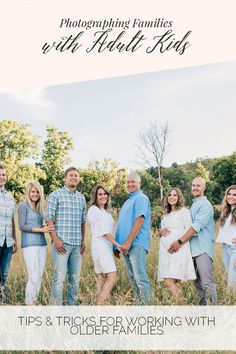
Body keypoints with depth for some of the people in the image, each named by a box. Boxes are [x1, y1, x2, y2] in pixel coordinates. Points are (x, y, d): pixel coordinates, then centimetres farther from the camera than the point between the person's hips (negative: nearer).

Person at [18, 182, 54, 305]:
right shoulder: (24, 206, -2)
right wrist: (41, 229, -15)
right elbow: (22, 226, -10)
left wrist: (48, 228, -3)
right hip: (30, 245, -7)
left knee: (39, 277, 7)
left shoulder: (39, 208, 17)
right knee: (33, 278, -9)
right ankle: (29, 304, 0)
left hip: (42, 245, 7)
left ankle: (33, 302, 14)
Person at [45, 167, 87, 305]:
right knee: (60, 278, -6)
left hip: (77, 244, 5)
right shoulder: (56, 194, 1)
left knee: (75, 278, 8)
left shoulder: (81, 197, 16)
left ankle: (72, 305, 18)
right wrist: (55, 239, -12)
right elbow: (49, 218, -5)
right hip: (61, 242, -5)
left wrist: (83, 241, 12)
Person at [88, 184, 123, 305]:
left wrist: (115, 248, 13)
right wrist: (117, 244, -12)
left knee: (102, 280, 3)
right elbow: (102, 231, -11)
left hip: (107, 246, 9)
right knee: (112, 277, -17)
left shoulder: (106, 211, 21)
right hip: (100, 246, -9)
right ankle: (100, 305, -18)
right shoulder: (93, 210, -5)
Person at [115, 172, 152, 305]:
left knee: (140, 279, -12)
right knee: (133, 279, 11)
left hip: (136, 244, -9)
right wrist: (118, 244, 18)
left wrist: (128, 242, -20)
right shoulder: (128, 201, 23)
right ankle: (139, 304, 17)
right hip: (126, 245, 9)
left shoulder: (141, 198, -6)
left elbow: (139, 221, -17)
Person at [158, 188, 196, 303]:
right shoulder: (166, 214, 22)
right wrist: (161, 231, 4)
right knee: (175, 282, 4)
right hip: (165, 250, 7)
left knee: (169, 281, -17)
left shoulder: (184, 211, 1)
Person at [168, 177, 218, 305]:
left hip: (203, 248, -8)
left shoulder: (205, 205, -6)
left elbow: (196, 226, -16)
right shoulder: (193, 205, 21)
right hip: (193, 248, 9)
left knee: (207, 282, -12)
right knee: (197, 282, 10)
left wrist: (180, 242, -18)